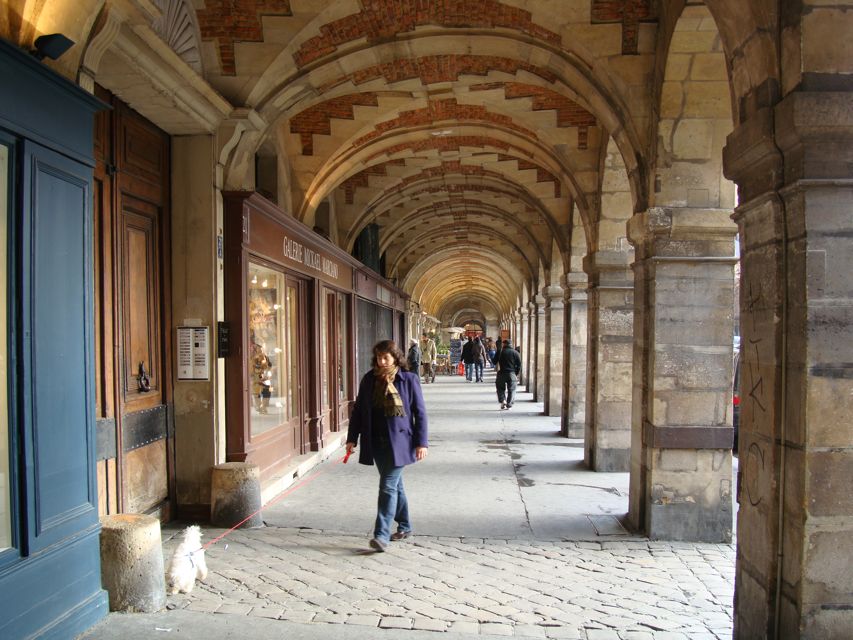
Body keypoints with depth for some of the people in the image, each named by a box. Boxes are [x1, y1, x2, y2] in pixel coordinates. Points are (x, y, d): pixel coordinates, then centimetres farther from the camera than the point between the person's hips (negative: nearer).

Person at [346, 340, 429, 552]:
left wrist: (421, 442, -9)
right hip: (376, 442, 5)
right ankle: (404, 526, 30)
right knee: (394, 485, 16)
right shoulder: (369, 380, 5)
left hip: (398, 441, -5)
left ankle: (381, 534, -6)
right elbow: (358, 409, 10)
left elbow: (420, 412, -4)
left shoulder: (409, 379, -6)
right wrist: (352, 438, 6)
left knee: (388, 486, -9)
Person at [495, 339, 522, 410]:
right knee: (511, 390, 8)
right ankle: (509, 404, 3)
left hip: (502, 373, -1)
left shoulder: (501, 352, 0)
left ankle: (503, 400, -5)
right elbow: (519, 364, 3)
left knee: (501, 388, 13)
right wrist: (517, 374, 10)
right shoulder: (515, 353, 4)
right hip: (512, 373, 1)